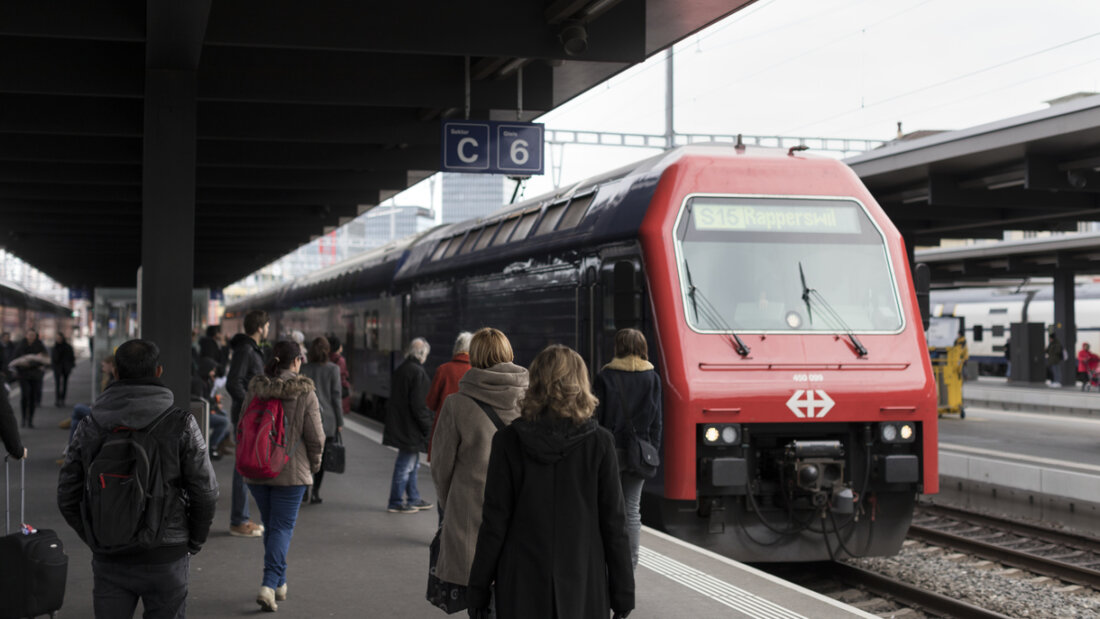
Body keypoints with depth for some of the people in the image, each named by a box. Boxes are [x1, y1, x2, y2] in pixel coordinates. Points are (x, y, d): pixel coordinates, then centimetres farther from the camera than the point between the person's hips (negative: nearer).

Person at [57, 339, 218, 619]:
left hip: (108, 561, 2)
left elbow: (67, 496, 3)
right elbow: (205, 491, -8)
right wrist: (195, 541, 8)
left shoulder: (89, 427, 0)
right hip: (165, 557, -2)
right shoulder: (181, 424, -7)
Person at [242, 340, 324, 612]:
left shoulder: (255, 390, 0)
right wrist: (314, 464, 8)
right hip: (291, 472, -4)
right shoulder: (304, 393, -11)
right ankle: (269, 585, -12)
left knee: (271, 526, 18)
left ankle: (280, 583, 27)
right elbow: (316, 437, -10)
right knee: (282, 528, 2)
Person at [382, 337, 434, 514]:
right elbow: (419, 404, -21)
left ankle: (413, 499, 27)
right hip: (410, 427, -10)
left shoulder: (400, 370, 11)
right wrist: (427, 426, -13)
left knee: (412, 464, 19)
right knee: (405, 465, -2)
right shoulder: (417, 372, -17)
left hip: (399, 425, 10)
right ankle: (396, 502, 4)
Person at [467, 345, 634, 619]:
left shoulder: (508, 441, -5)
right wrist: (623, 594, 5)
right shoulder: (599, 443, -5)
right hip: (584, 586, 0)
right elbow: (614, 522, -2)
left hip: (523, 589, 0)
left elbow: (494, 523, -4)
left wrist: (478, 589, 4)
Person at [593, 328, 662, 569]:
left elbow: (598, 416, -3)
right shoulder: (653, 378, 5)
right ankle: (631, 561, 11)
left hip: (612, 449, -3)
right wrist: (652, 451, 10)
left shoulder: (605, 377, -4)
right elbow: (656, 420, 5)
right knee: (632, 508, 9)